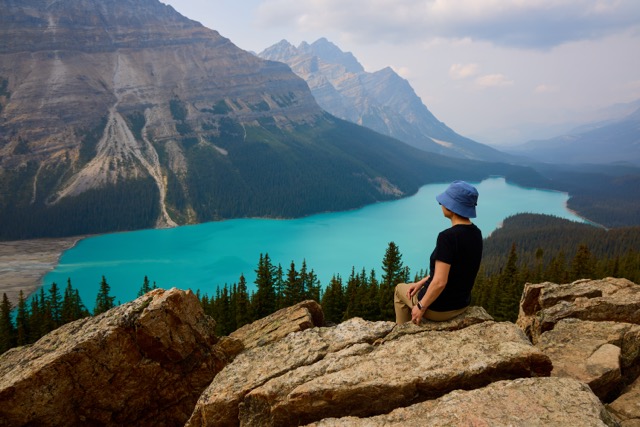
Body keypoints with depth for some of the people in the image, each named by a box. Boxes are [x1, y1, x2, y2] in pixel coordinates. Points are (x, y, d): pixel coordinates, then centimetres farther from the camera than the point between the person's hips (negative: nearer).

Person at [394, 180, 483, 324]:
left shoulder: (447, 237, -28)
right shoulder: (476, 233, -2)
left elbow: (440, 282, -29)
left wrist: (421, 307, -15)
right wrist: (423, 281, 9)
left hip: (439, 307, -7)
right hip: (462, 304, 7)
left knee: (400, 289, 23)